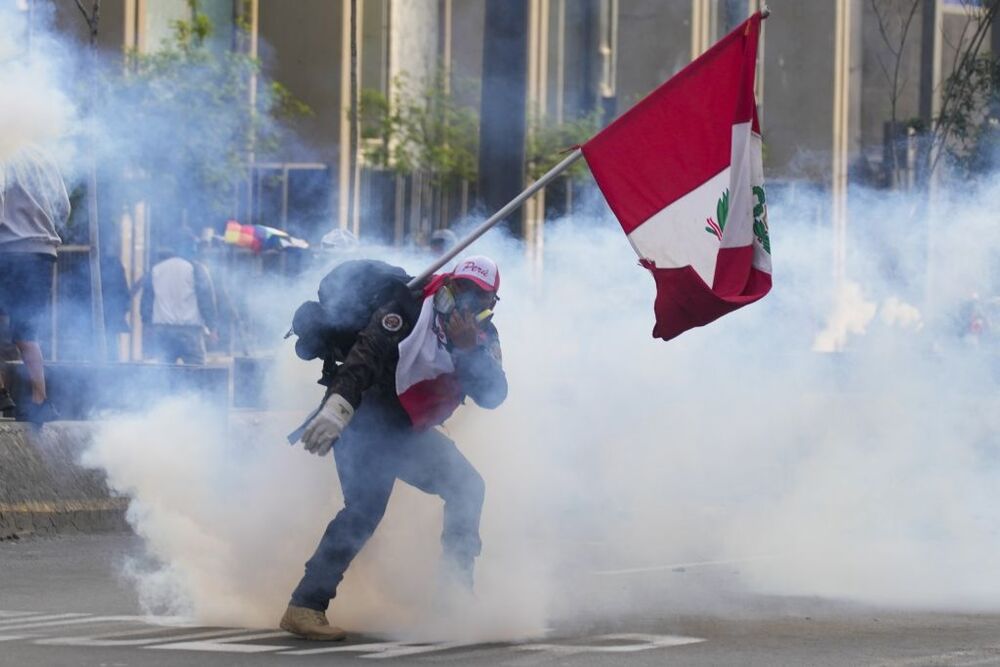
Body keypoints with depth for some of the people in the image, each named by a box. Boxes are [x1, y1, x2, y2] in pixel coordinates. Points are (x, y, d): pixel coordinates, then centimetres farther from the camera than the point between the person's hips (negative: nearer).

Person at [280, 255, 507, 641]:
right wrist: (335, 407, -45)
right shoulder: (409, 312, -18)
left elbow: (493, 396, -9)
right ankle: (304, 607, -25)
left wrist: (469, 349, -24)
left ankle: (456, 587, 7)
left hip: (411, 434, 8)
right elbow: (365, 355, -30)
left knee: (467, 487, -2)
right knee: (366, 507, -23)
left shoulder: (483, 338, 3)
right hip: (367, 423, -8)